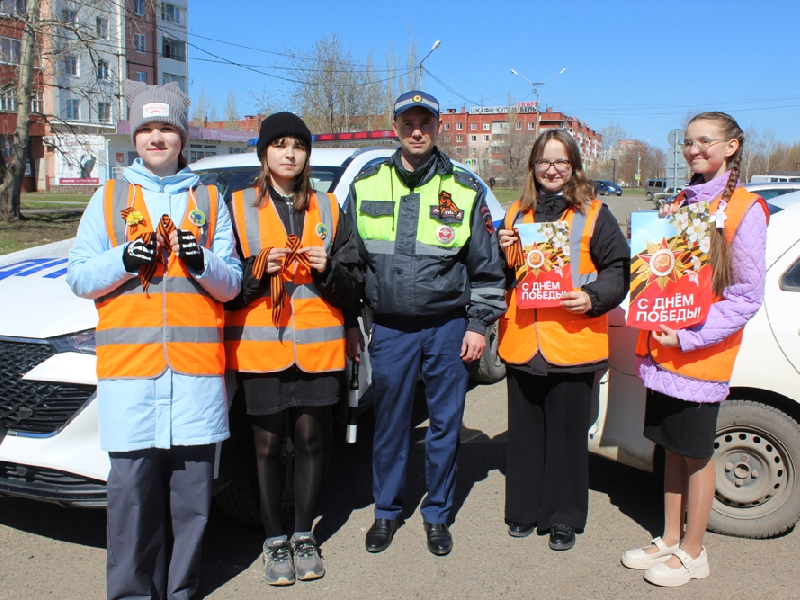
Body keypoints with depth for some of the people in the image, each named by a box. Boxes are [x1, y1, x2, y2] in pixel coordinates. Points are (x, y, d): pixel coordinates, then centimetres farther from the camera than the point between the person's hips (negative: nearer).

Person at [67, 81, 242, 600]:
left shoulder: (209, 199, 13)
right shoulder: (109, 197, 13)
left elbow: (232, 283, 10)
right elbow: (79, 278, 8)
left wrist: (203, 263, -11)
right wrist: (123, 261, -11)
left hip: (197, 361, 1)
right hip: (128, 360, 0)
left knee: (192, 484, 4)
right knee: (132, 483, 0)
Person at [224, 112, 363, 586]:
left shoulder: (329, 209, 11)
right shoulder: (239, 207, 5)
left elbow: (355, 283, 9)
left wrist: (329, 269, -10)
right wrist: (259, 267, -14)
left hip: (317, 346, 2)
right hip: (260, 346, -1)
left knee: (311, 439, 7)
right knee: (268, 443, 5)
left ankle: (304, 535, 24)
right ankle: (275, 540, 21)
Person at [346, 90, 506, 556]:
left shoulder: (465, 189, 0)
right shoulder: (366, 185, 4)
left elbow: (487, 265, 3)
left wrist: (478, 324, -1)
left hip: (448, 326, -1)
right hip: (389, 327, 1)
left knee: (446, 423, 8)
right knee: (390, 423, 10)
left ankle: (437, 514, 26)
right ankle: (387, 511, 28)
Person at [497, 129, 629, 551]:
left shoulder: (594, 214, 2)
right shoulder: (516, 214, 13)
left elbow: (618, 270, 0)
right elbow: (502, 278, 16)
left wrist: (593, 298, -17)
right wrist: (504, 255, -4)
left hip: (573, 343, -3)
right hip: (522, 342, 4)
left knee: (567, 433, 6)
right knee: (524, 432, 12)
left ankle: (564, 518, 20)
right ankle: (525, 509, 26)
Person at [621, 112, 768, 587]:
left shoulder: (746, 209, -8)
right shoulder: (682, 202, 13)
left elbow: (747, 296, -11)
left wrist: (691, 338, -18)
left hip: (703, 355, -6)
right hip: (663, 348, 6)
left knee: (697, 454, 5)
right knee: (673, 448, 15)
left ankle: (692, 553, 20)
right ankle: (670, 539, 28)